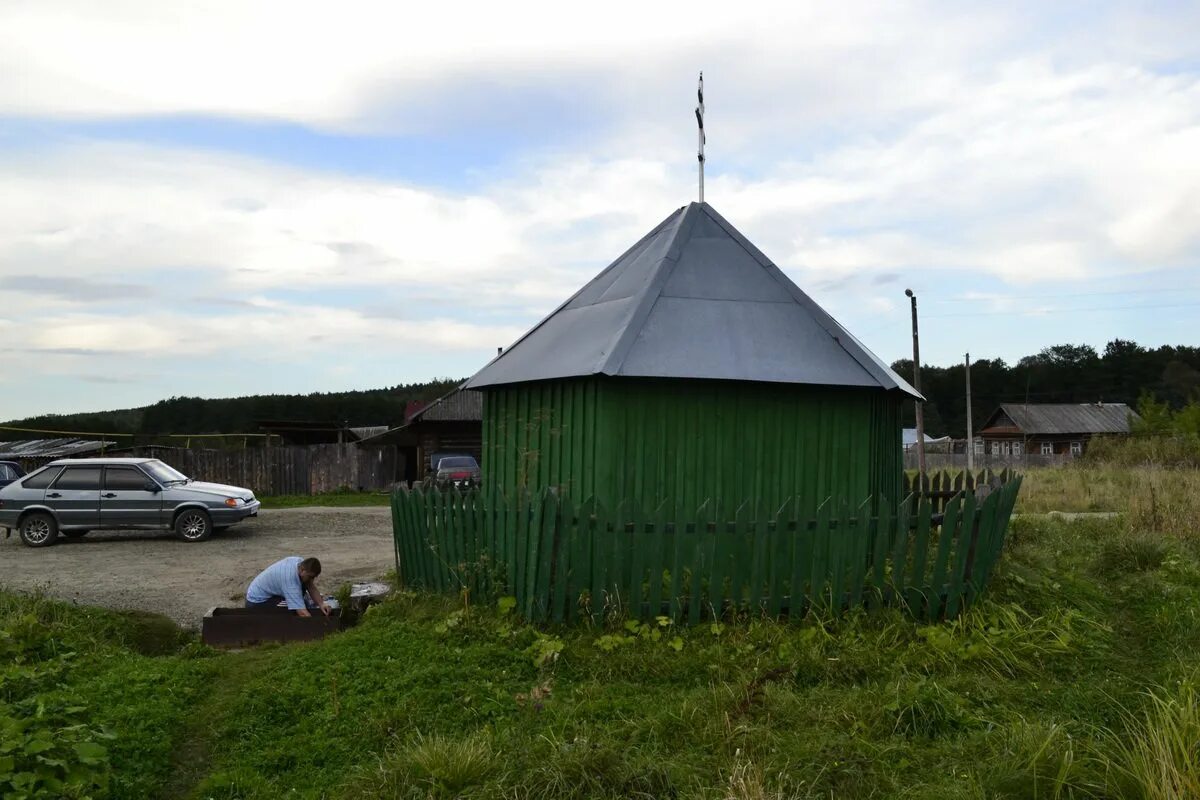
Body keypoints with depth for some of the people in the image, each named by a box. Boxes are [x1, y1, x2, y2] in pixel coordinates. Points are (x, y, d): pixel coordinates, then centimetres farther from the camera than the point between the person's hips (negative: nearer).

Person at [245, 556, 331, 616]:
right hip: (257, 602, -9)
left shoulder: (302, 562, -13)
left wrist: (321, 604, -19)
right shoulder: (290, 581, -36)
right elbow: (303, 613, -41)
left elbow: (311, 587, -4)